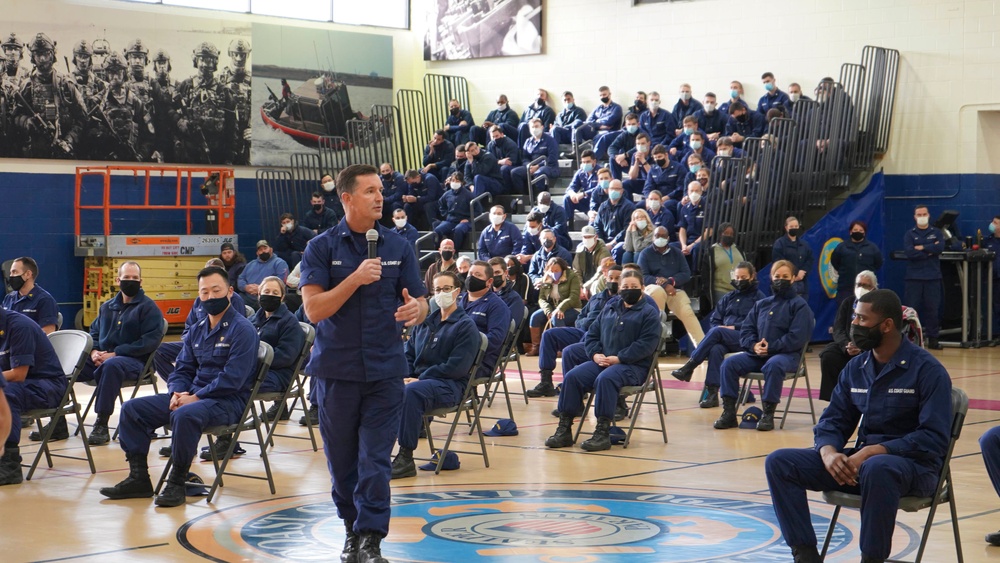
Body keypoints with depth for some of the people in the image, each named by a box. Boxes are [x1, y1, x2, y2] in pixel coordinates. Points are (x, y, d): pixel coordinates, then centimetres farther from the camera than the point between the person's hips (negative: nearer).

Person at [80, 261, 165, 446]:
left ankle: (102, 425, -35)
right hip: (101, 359, 6)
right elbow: (94, 332, 25)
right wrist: (94, 352, 0)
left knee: (111, 365, -41)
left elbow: (150, 341, -10)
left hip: (133, 360, -6)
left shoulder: (149, 307, 1)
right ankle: (59, 420, -8)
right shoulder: (107, 306, 22)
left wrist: (115, 354, -16)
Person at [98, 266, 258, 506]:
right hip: (191, 395, 8)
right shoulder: (197, 330, 16)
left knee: (184, 415, -38)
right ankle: (139, 478, 0)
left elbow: (232, 379, -19)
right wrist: (177, 393, -6)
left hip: (228, 401, -8)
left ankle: (177, 484, -24)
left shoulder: (242, 329, -10)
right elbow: (182, 369, 17)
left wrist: (195, 397, -19)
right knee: (132, 409, -1)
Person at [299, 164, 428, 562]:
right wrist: (356, 279, -21)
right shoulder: (323, 247, -2)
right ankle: (352, 530, 27)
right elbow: (313, 309, -10)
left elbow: (419, 303, 7)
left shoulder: (398, 247, 5)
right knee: (342, 457, 9)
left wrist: (415, 310, -17)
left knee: (375, 459, -4)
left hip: (384, 369, 1)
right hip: (336, 369, 0)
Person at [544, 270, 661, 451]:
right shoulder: (609, 307, 20)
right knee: (571, 376, -19)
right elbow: (592, 334, 18)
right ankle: (564, 429, -16)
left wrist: (619, 358, -18)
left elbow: (646, 344, -11)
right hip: (602, 360, 6)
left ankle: (602, 433, -32)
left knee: (605, 379, -37)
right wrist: (595, 354, -3)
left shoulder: (649, 313, 2)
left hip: (634, 365, -6)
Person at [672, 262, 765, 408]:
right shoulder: (728, 298, 25)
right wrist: (718, 329, -4)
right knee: (715, 349, -34)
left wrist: (734, 327, -14)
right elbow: (714, 320, 19)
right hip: (724, 340, 4)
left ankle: (689, 367, -30)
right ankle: (712, 393, -39)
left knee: (716, 331, -33)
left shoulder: (758, 297, 8)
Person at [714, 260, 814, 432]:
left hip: (786, 355, -5)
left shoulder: (799, 305, 2)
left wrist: (771, 347, -17)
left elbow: (797, 337, -10)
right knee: (729, 363, -18)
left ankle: (768, 414, -30)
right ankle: (729, 412, -17)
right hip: (758, 354, 5)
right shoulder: (761, 304, 20)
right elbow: (746, 330, 14)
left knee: (773, 365, -39)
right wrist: (754, 346, -8)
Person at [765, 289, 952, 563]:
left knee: (877, 468, -42)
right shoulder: (855, 368, 8)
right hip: (860, 461, 6)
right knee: (779, 462, -10)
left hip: (915, 466, -6)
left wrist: (872, 452, -26)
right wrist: (829, 452, -15)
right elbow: (833, 421, 9)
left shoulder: (927, 369, -11)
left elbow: (934, 438, -18)